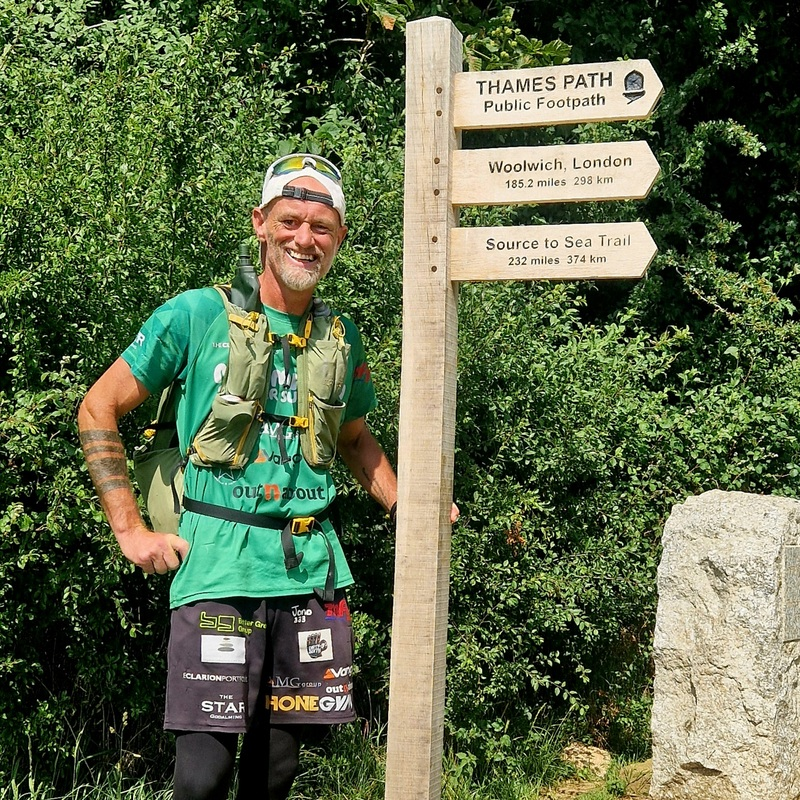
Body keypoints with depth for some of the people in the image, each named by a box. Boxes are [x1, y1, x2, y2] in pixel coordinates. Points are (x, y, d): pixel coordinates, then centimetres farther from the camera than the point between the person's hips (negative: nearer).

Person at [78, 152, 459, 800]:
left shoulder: (342, 338, 12)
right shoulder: (198, 315, -2)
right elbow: (98, 410, 2)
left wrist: (403, 506, 14)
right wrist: (131, 529, -4)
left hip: (314, 571, 4)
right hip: (218, 569, -4)